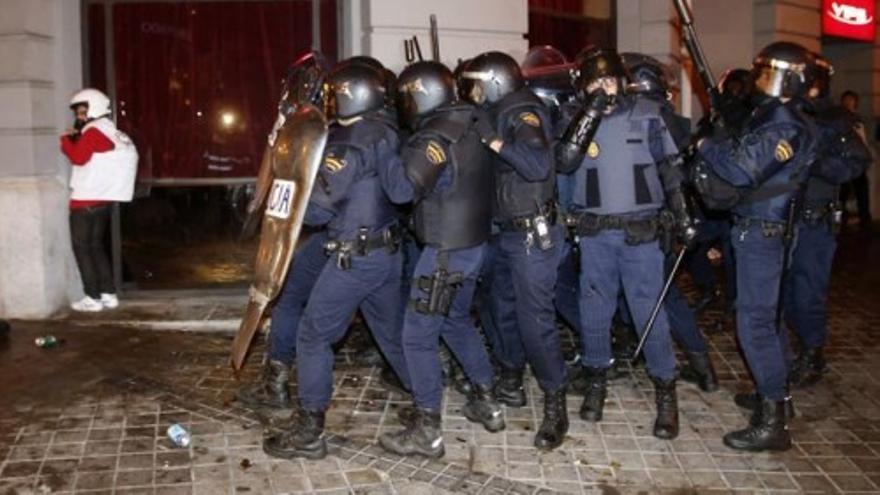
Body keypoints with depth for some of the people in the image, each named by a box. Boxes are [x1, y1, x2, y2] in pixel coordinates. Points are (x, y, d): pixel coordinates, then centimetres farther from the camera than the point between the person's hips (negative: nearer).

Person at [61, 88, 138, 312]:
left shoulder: (93, 131, -9)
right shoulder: (114, 134, 16)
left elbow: (78, 157, -18)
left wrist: (66, 139, -4)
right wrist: (76, 139, 8)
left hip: (85, 200, -8)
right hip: (104, 199, 8)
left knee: (81, 247, -1)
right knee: (96, 246, 15)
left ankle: (93, 297, -2)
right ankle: (108, 294, 14)